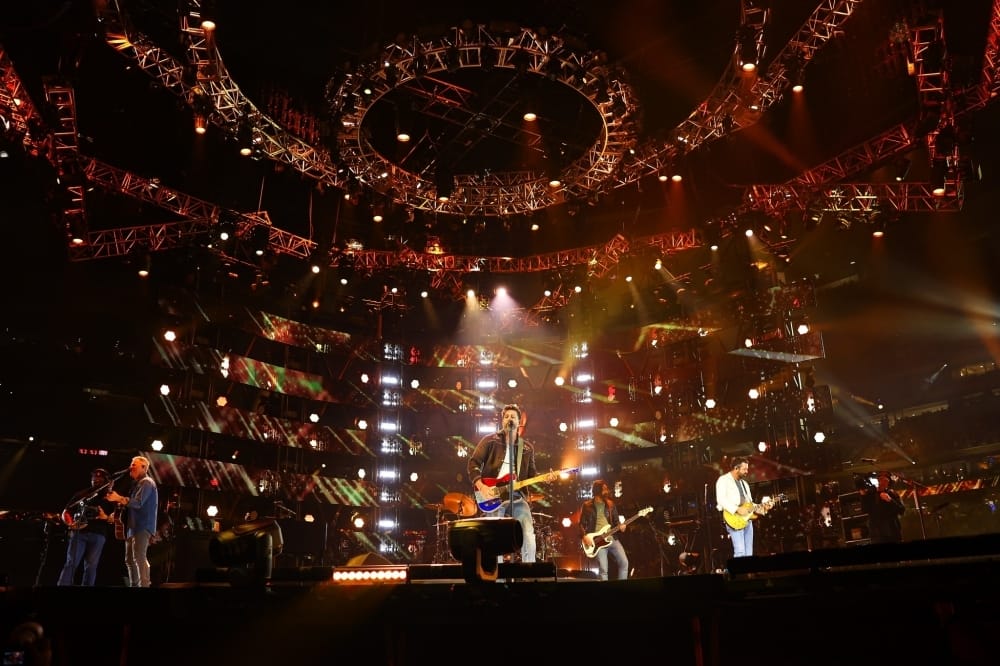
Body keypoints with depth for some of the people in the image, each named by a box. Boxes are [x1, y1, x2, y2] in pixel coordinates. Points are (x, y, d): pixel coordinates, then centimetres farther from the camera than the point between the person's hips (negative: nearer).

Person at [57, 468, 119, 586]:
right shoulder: (82, 494, 14)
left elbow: (115, 517, 5)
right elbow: (66, 512, 14)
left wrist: (106, 517, -16)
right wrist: (70, 524, -5)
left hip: (98, 535, 0)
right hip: (79, 532, 0)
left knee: (91, 566, 0)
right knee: (71, 563, -9)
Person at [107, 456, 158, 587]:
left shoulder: (146, 482, -9)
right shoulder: (137, 483, 24)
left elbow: (138, 503, -21)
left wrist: (119, 498, -25)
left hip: (142, 526, -11)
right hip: (134, 526, 11)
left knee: (139, 557, -17)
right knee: (130, 559, 13)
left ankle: (144, 585, -21)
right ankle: (133, 585, 18)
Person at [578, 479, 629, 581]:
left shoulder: (611, 504, 13)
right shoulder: (587, 506, 3)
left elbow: (616, 521, 15)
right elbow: (582, 523, 2)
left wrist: (620, 526, -7)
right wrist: (585, 536, -13)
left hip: (612, 537, 4)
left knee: (624, 562, -7)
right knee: (603, 570, -9)